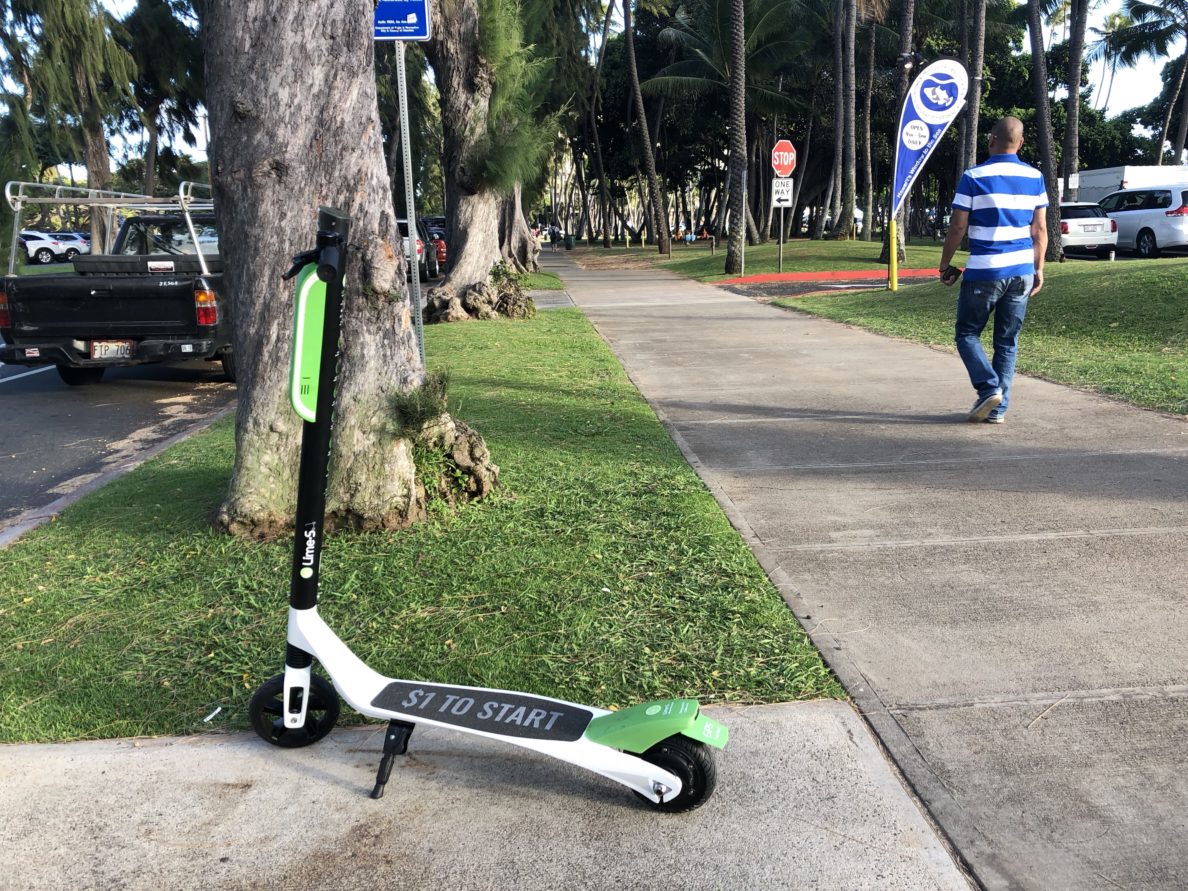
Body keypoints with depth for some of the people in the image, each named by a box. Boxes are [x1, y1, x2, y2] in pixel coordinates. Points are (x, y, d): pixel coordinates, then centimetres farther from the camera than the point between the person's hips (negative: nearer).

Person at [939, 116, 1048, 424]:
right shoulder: (1035, 177, 7)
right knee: (1007, 341, 10)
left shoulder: (974, 177, -6)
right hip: (1022, 271, 4)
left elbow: (957, 227, -6)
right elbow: (1040, 230, 8)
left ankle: (989, 387, -9)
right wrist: (1039, 270, 15)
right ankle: (999, 407, 11)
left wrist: (945, 264, 5)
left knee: (967, 333, 10)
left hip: (984, 272, -4)